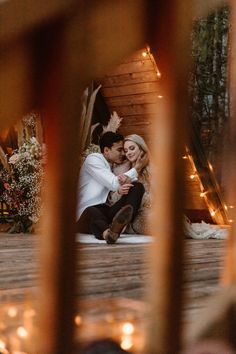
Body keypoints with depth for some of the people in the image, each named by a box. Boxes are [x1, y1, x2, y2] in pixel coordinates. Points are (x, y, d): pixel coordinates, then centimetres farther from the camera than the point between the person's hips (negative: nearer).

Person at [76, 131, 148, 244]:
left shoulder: (115, 166, 23)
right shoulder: (93, 159, -1)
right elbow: (114, 184, -12)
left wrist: (121, 189, -17)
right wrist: (136, 169, -1)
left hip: (107, 210, 6)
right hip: (88, 209, -6)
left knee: (137, 187, -15)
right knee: (93, 213, -42)